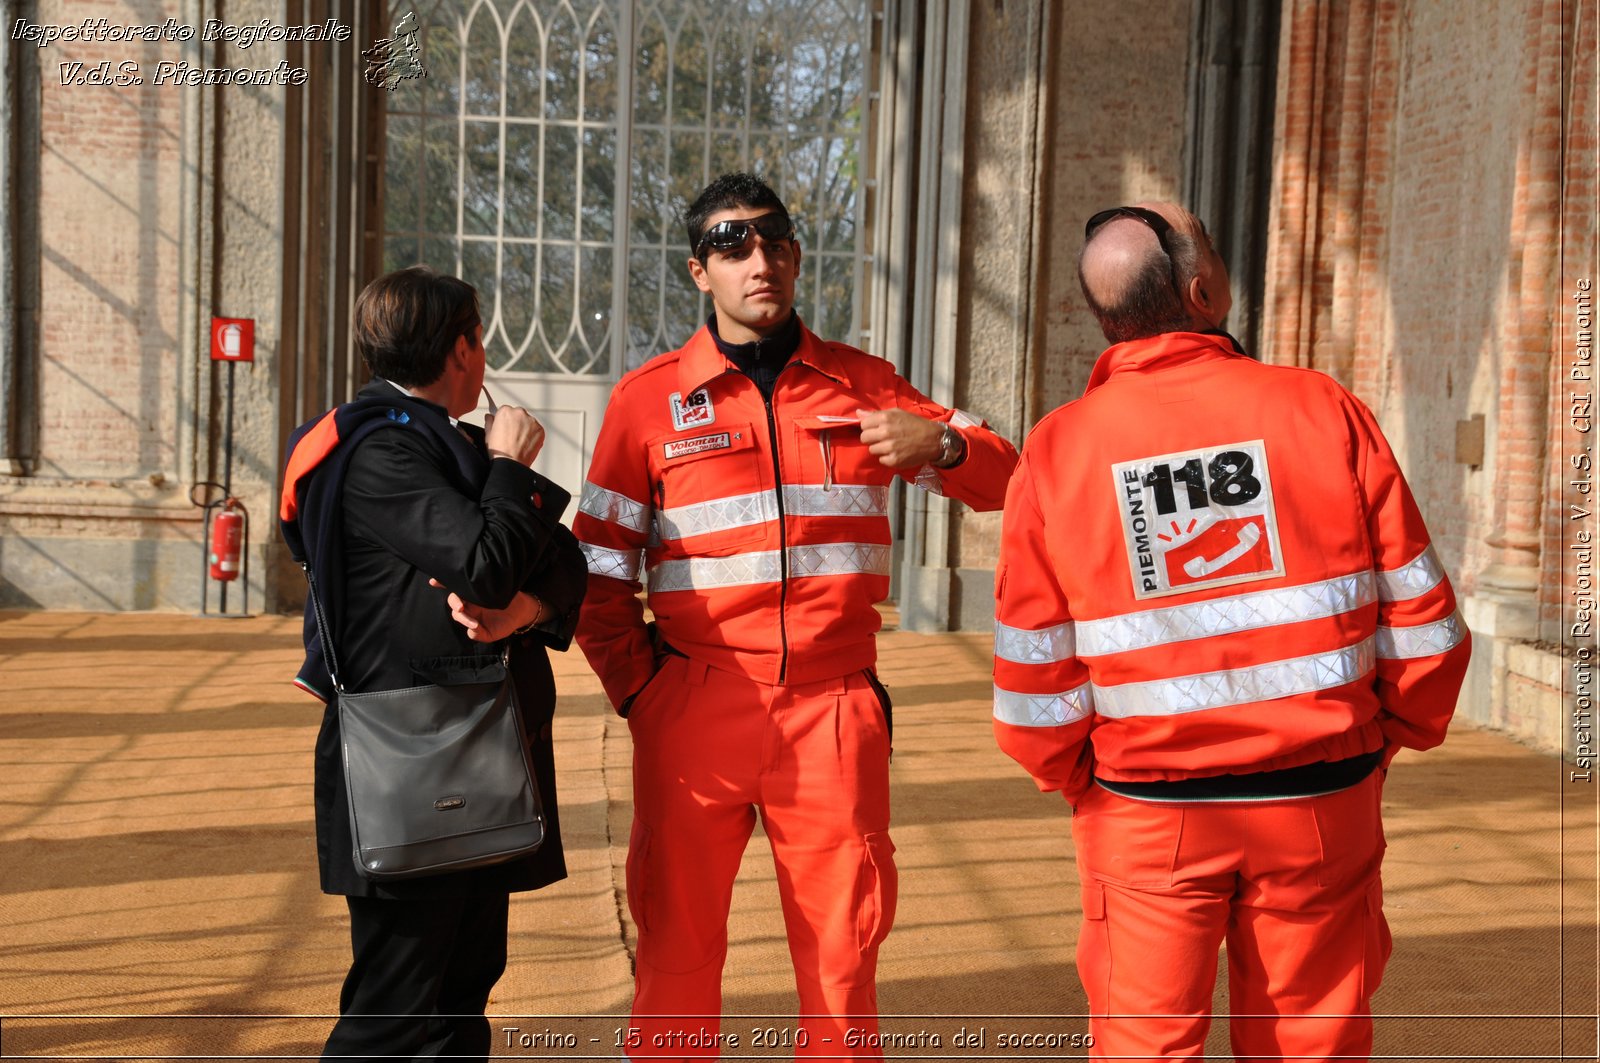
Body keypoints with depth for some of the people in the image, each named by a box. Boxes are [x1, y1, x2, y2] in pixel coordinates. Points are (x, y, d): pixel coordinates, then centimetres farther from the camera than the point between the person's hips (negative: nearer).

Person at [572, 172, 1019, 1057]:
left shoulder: (862, 384, 10)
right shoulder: (648, 399, 5)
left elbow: (1000, 479, 12)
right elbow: (597, 569, 6)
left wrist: (939, 443, -9)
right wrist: (638, 686, -2)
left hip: (833, 717, 1)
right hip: (695, 718, -1)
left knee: (843, 949, 7)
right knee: (676, 948, 6)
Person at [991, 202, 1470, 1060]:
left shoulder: (1059, 449, -5)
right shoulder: (1324, 412, -6)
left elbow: (1033, 677, -5)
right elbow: (1421, 620, -4)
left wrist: (1073, 778, 13)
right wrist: (1399, 728, 14)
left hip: (1146, 815, 0)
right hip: (1321, 801, 0)